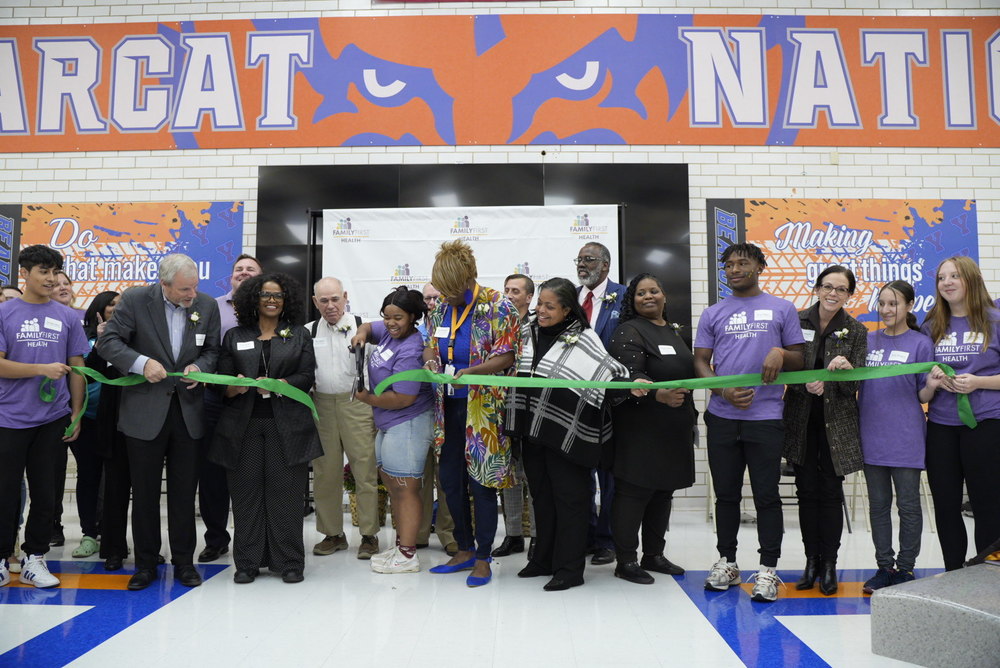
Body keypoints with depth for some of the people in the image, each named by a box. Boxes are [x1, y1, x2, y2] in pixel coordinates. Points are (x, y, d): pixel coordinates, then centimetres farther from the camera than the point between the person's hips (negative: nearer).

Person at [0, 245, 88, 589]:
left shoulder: (67, 317, 6)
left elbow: (76, 368, 8)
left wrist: (77, 414, 4)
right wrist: (43, 369, -16)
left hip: (52, 419, 2)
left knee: (44, 492, 8)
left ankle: (34, 558, 20)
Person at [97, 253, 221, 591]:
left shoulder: (207, 305, 1)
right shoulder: (134, 300, -6)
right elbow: (108, 342, -6)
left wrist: (200, 366, -11)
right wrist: (141, 362, -21)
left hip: (187, 410, 2)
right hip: (145, 411, -1)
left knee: (184, 492, 9)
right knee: (144, 491, 9)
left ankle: (184, 561, 22)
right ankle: (145, 564, 23)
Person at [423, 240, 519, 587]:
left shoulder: (497, 307, -11)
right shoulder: (441, 307, 6)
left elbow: (506, 356, -13)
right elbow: (430, 344, 15)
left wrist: (470, 371, -29)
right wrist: (430, 359, -9)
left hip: (483, 408, -6)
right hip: (449, 406, 6)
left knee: (481, 482, 1)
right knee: (450, 480, 12)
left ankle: (483, 559, 17)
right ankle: (465, 550, 29)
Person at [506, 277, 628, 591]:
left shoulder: (583, 340, -10)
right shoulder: (528, 334, 8)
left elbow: (609, 370, -17)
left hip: (566, 434, -6)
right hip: (531, 431, 6)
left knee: (569, 498, 4)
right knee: (541, 495, 17)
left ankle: (569, 568, 16)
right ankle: (543, 559, 31)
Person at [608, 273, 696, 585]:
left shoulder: (674, 331, 18)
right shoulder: (629, 332, -7)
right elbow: (631, 377, -21)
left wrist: (691, 416, 22)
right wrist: (659, 395, -38)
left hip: (675, 428, 8)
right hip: (641, 427, -8)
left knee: (663, 492, 13)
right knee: (633, 491, -4)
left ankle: (654, 555, 25)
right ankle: (626, 560, 6)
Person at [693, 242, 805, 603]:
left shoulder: (782, 309, 8)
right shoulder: (713, 313, 12)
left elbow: (799, 360, 9)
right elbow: (700, 362, 9)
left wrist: (781, 353, -14)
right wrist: (724, 391, -8)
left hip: (766, 417, -2)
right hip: (722, 417, 2)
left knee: (766, 495, 1)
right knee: (726, 494, 11)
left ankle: (767, 570, 12)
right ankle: (726, 562, 23)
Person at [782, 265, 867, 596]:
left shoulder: (855, 331, 0)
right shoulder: (797, 321, 0)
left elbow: (855, 384, -3)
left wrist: (846, 368, -25)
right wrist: (806, 383, -20)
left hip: (836, 420, 0)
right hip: (801, 418, 1)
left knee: (831, 491, 2)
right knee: (807, 491, 7)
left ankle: (829, 564, 14)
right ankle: (811, 561, 19)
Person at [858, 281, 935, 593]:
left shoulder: (921, 343, -2)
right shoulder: (868, 341, 9)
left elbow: (923, 396, -1)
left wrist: (933, 385, -23)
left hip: (905, 437, -4)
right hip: (872, 435, 4)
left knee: (908, 506, 5)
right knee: (878, 505, 11)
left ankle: (906, 568, 18)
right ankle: (884, 567, 22)